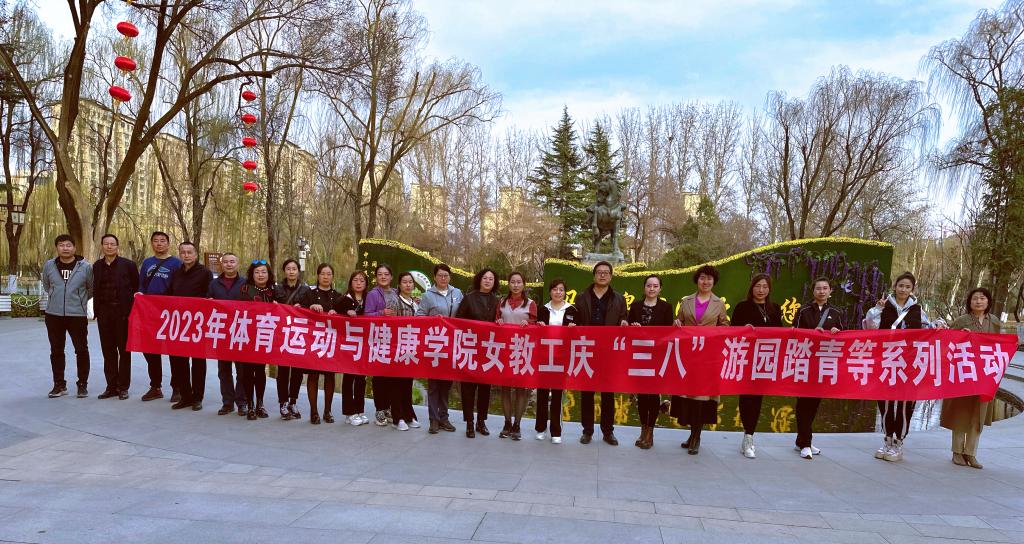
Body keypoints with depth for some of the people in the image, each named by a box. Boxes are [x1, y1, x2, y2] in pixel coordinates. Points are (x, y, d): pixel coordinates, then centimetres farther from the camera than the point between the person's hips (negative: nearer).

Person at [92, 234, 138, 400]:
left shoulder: (128, 265, -3)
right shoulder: (97, 266, 10)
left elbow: (136, 287, -1)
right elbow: (95, 289, 16)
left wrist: (131, 308, -5)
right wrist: (97, 310, 8)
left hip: (123, 312, -4)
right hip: (104, 313, 4)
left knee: (124, 350, 2)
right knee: (108, 351, 8)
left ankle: (123, 387, 8)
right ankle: (111, 386, 16)